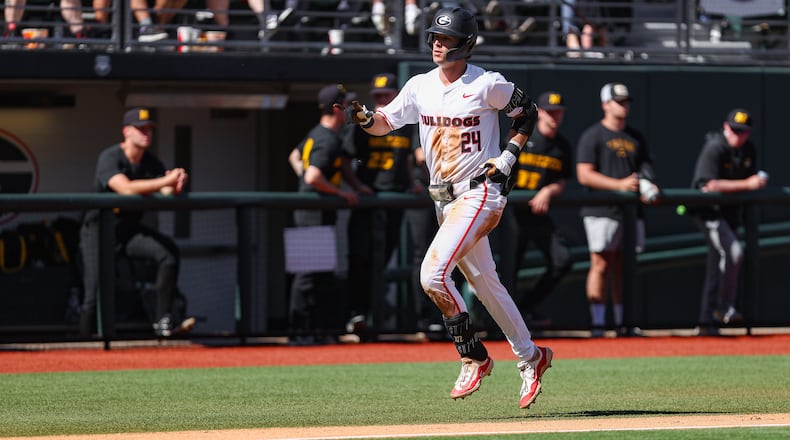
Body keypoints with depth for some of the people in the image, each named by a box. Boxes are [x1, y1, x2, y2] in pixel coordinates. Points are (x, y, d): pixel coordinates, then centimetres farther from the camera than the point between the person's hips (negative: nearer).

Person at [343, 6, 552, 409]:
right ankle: (530, 357, 29)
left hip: (479, 194, -7)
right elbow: (386, 123, 9)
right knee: (484, 283, 15)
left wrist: (508, 157, -7)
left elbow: (527, 112, 2)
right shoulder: (420, 87, 5)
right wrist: (364, 118, -13)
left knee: (433, 273, -20)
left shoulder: (487, 85, -11)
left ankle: (474, 358, -8)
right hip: (445, 199, 7)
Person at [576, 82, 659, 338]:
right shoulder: (592, 136, -2)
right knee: (601, 265, -8)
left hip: (632, 211, 6)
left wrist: (649, 188, -5)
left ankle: (622, 323, 11)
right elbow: (584, 175, -9)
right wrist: (619, 185, -18)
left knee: (624, 266, 7)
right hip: (602, 211, -6)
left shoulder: (635, 137, 17)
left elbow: (645, 171, 19)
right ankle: (597, 323, -8)